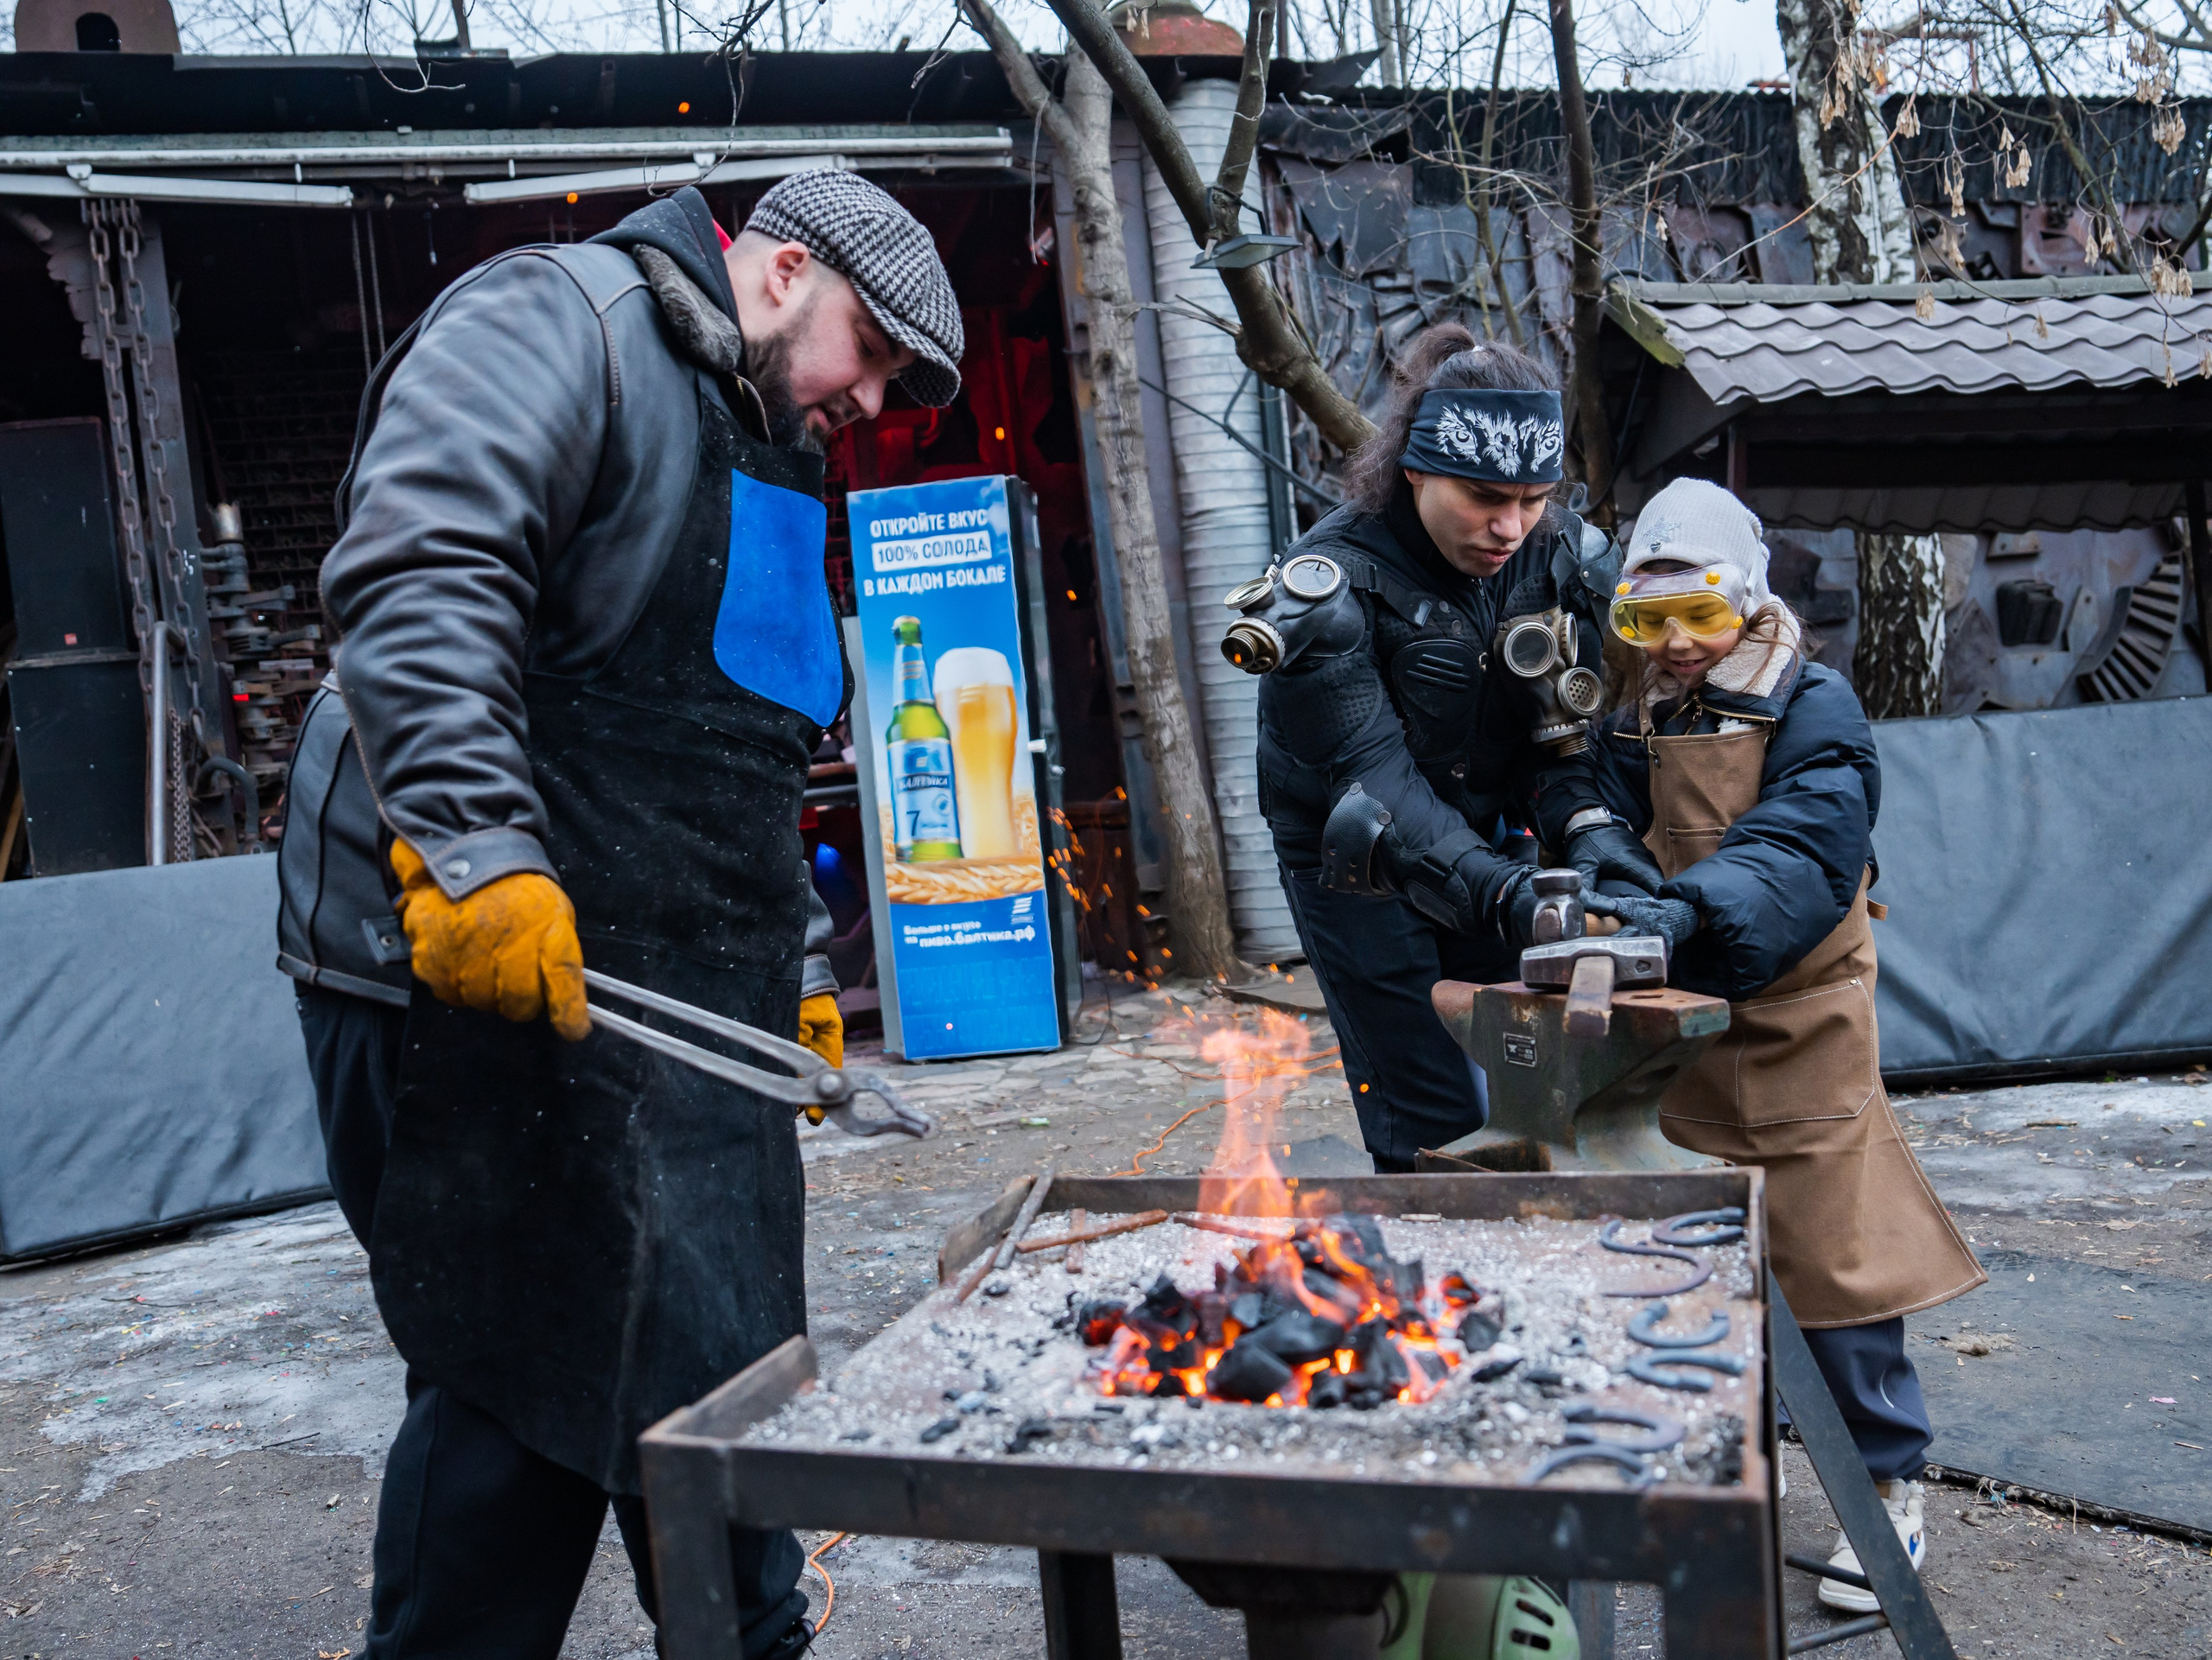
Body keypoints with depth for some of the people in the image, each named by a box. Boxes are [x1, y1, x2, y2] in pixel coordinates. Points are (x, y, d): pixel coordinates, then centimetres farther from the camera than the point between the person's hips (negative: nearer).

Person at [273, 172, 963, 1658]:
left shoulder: (769, 462, 24)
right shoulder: (557, 320, -4)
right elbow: (414, 575, -22)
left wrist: (789, 969, 23)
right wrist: (478, 854, -30)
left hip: (679, 1005, 9)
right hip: (481, 966, -9)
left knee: (723, 1389, 12)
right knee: (527, 1380, -1)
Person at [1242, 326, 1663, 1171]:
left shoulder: (1563, 556, -7)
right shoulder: (1330, 588, -23)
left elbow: (1567, 720, -10)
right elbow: (1372, 777, -28)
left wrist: (1588, 824, -31)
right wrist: (1502, 893, -39)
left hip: (1490, 842, 5)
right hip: (1361, 869, -5)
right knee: (1439, 1129, -5)